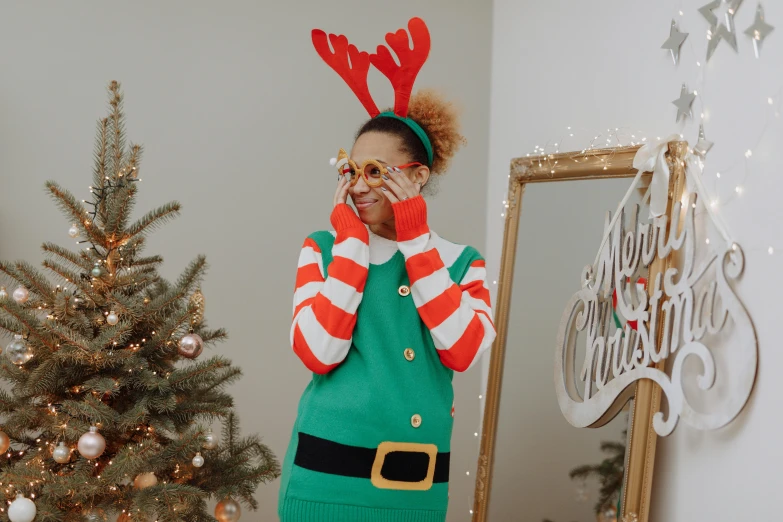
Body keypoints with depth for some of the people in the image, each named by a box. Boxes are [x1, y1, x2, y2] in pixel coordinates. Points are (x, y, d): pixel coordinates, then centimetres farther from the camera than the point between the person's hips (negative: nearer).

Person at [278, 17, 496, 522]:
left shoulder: (461, 261, 3)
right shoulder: (324, 249, 0)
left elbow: (464, 351, -15)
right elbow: (318, 352, -14)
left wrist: (415, 241, -11)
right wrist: (352, 243, -11)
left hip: (415, 479, 2)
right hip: (330, 467, -1)